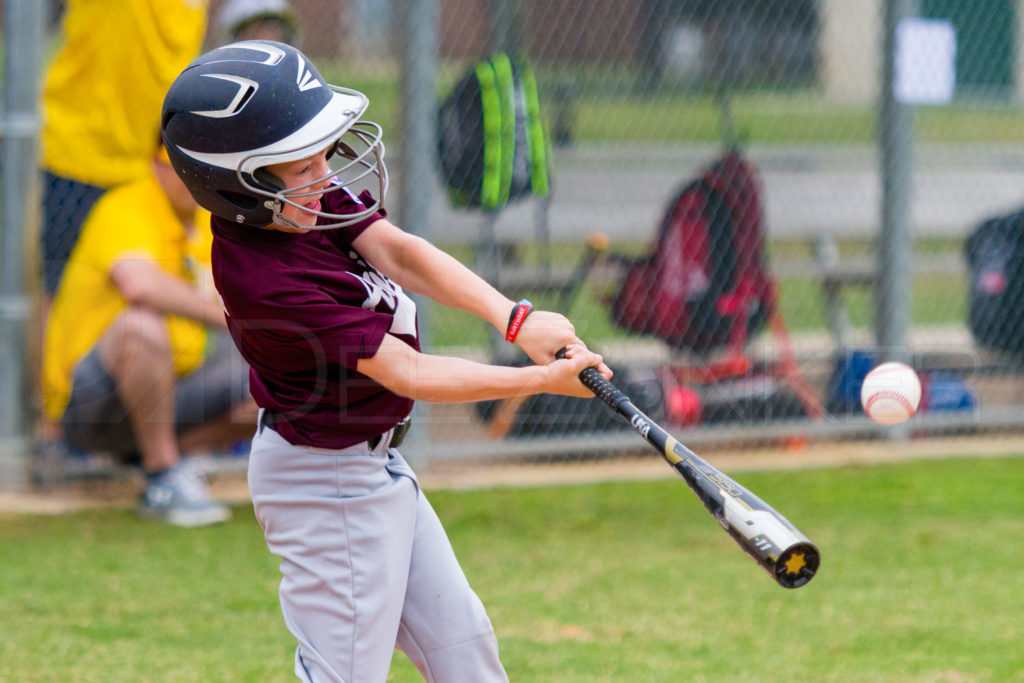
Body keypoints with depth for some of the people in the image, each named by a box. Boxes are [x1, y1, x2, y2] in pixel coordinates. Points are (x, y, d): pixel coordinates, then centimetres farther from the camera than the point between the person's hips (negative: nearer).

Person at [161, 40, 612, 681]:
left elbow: (397, 252, -14)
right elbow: (407, 375, -27)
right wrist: (545, 380, -27)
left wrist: (513, 317, -28)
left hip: (372, 465, 9)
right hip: (328, 485, -9)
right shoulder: (266, 283, -31)